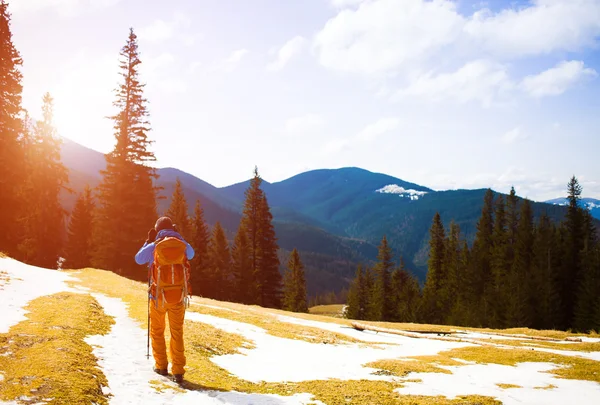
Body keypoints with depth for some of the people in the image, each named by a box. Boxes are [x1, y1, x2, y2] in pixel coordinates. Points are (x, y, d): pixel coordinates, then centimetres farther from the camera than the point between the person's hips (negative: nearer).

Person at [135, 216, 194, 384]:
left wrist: (148, 241, 19)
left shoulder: (154, 246, -7)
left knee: (157, 331, 18)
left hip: (159, 296, -1)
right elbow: (191, 255, 22)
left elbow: (138, 259, 12)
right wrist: (179, 237, 23)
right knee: (177, 333, 7)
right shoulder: (181, 244, -2)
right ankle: (178, 371, 0)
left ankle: (161, 366, 24)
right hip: (178, 296, 1)